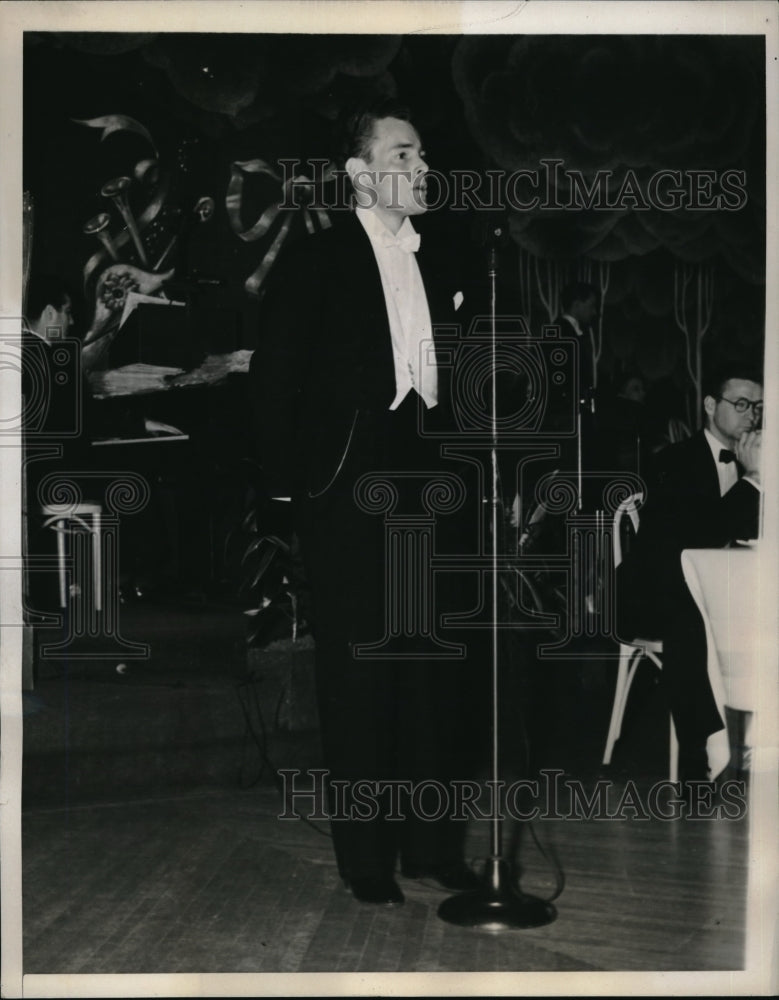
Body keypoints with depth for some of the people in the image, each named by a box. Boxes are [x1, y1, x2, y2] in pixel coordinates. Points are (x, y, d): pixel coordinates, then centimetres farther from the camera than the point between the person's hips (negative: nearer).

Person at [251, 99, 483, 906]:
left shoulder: (440, 262, 14)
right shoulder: (314, 260, -1)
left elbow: (453, 375, 15)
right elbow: (276, 376, -4)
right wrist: (286, 482, -9)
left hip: (428, 483, 5)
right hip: (347, 490, -5)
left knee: (437, 671, 8)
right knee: (357, 677, 3)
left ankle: (432, 843, 23)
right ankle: (366, 857, 16)